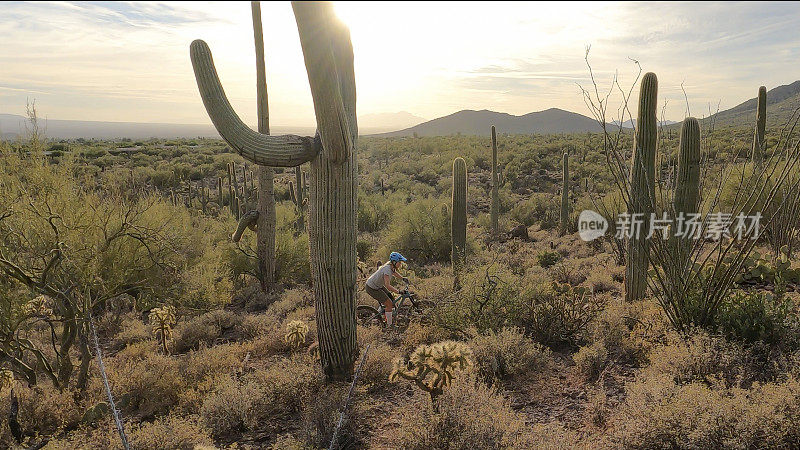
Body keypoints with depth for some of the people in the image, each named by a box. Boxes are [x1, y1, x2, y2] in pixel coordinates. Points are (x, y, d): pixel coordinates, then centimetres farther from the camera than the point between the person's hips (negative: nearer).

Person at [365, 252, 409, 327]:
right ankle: (389, 325, 3)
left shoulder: (391, 266, -6)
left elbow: (394, 272, 17)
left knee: (392, 301, 10)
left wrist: (403, 278, 3)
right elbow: (388, 286, -41)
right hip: (372, 288, -9)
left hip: (377, 285, 9)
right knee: (389, 304, -8)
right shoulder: (387, 270, -32)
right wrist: (399, 292, -44)